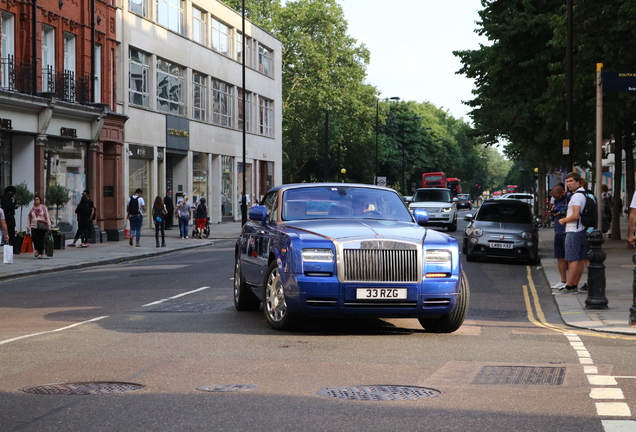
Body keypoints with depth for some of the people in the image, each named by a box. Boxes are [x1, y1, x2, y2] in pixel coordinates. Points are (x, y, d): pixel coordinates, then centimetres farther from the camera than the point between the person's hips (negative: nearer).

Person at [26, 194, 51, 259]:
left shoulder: (43, 208, 7)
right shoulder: (32, 209, 14)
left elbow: (47, 217, 4)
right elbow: (29, 218, 17)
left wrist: (49, 226, -2)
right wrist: (28, 226, 12)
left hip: (42, 226, -2)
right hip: (34, 226, 2)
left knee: (41, 240, -4)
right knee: (34, 238, -14)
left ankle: (40, 253, 4)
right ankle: (37, 248, 12)